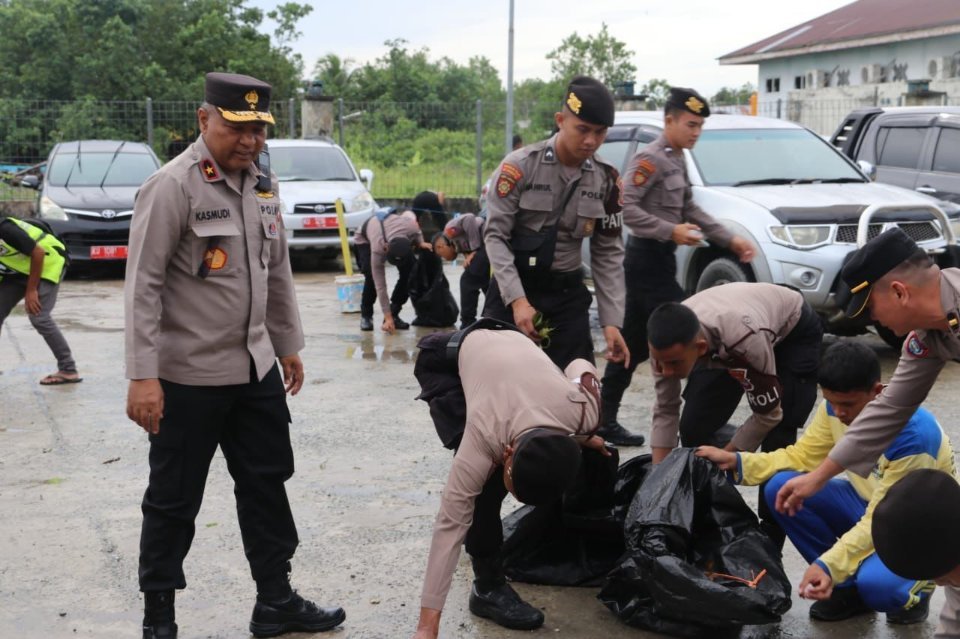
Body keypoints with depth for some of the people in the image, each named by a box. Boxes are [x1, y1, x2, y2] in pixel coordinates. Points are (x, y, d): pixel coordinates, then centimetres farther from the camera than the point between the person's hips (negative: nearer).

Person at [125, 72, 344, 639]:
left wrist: (289, 345, 19)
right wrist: (143, 375, -22)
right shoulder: (173, 186, -16)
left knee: (267, 482, 15)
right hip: (189, 374, -7)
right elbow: (144, 285, -18)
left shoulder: (262, 184, 7)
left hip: (255, 367, 8)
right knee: (175, 501, 5)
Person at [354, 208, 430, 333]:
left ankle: (394, 313, -2)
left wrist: (420, 242, -20)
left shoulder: (412, 226, -40)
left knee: (410, 272, -16)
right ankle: (366, 316, -5)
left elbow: (408, 213, -12)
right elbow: (380, 285, -37)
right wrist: (387, 317, -36)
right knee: (372, 277, -27)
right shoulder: (378, 249, -44)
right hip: (365, 239, -4)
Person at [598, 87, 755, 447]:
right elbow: (625, 207, -22)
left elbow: (690, 210, 21)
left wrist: (729, 240, 13)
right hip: (647, 259, -10)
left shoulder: (677, 160, 17)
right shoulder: (650, 158, -13)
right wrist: (671, 231, -26)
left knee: (634, 344, 12)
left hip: (658, 260, 10)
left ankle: (605, 419, 18)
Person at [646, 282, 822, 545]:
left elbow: (768, 415, -30)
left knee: (777, 438, -17)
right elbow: (665, 411, -16)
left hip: (793, 332, -4)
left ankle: (769, 541, -3)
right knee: (694, 427, -7)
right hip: (722, 345, 5)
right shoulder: (667, 341, -30)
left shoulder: (745, 339, -46)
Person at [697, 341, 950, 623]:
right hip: (870, 505, 7)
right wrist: (736, 461, -15)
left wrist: (828, 565, -42)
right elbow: (801, 456, -3)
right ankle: (849, 586, 0)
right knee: (782, 488, -17)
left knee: (876, 584, -38)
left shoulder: (915, 433, -33)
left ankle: (916, 590, 2)